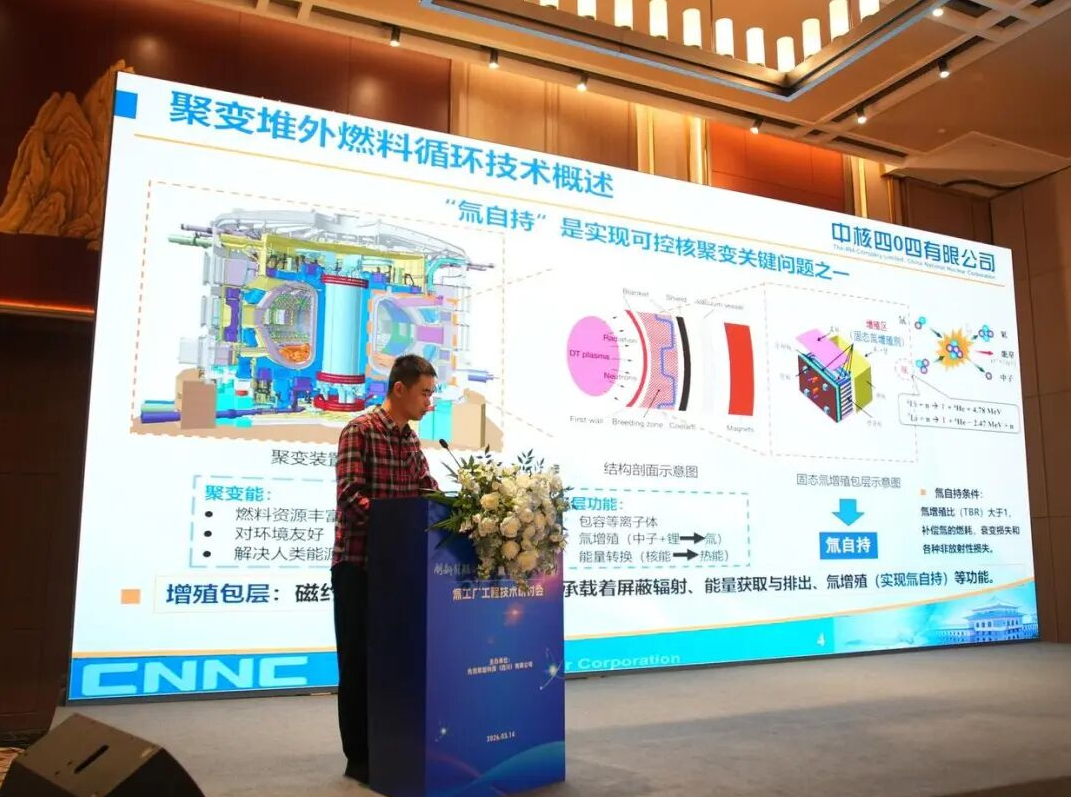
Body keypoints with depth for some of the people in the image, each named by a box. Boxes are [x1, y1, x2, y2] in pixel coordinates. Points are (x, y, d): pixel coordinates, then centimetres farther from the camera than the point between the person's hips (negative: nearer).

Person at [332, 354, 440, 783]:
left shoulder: (410, 439, 11)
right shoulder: (359, 431, -12)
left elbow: (429, 493, 9)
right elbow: (350, 495, -21)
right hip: (358, 562, -7)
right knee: (358, 659, 2)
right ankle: (359, 756, 13)